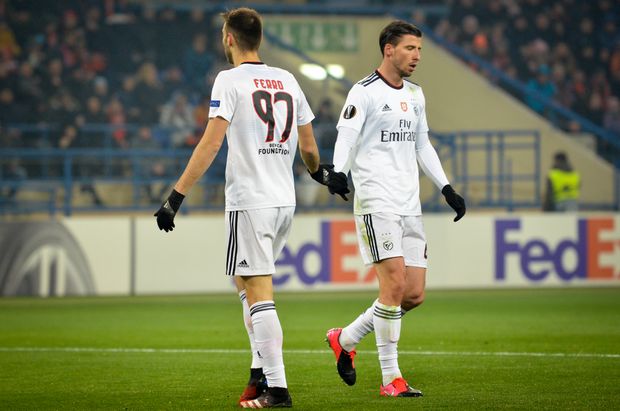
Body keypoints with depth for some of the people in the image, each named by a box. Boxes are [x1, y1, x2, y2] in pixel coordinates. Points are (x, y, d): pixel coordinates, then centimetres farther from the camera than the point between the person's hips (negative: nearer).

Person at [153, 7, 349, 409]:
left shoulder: (230, 80, -7)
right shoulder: (287, 80, 11)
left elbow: (211, 143, -16)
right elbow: (308, 146, 17)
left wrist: (176, 196, -17)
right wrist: (320, 172, 40)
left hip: (249, 202, -7)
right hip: (285, 201, 7)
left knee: (259, 296, -6)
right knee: (247, 285, 20)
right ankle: (261, 372, 14)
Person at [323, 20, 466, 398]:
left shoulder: (415, 95, 17)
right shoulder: (365, 92, -6)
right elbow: (346, 137, -16)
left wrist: (447, 188, 23)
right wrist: (339, 172, -34)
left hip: (410, 206, 8)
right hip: (376, 202, -8)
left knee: (414, 294, 3)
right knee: (394, 282, -15)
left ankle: (346, 339, 22)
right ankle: (391, 378, -8)